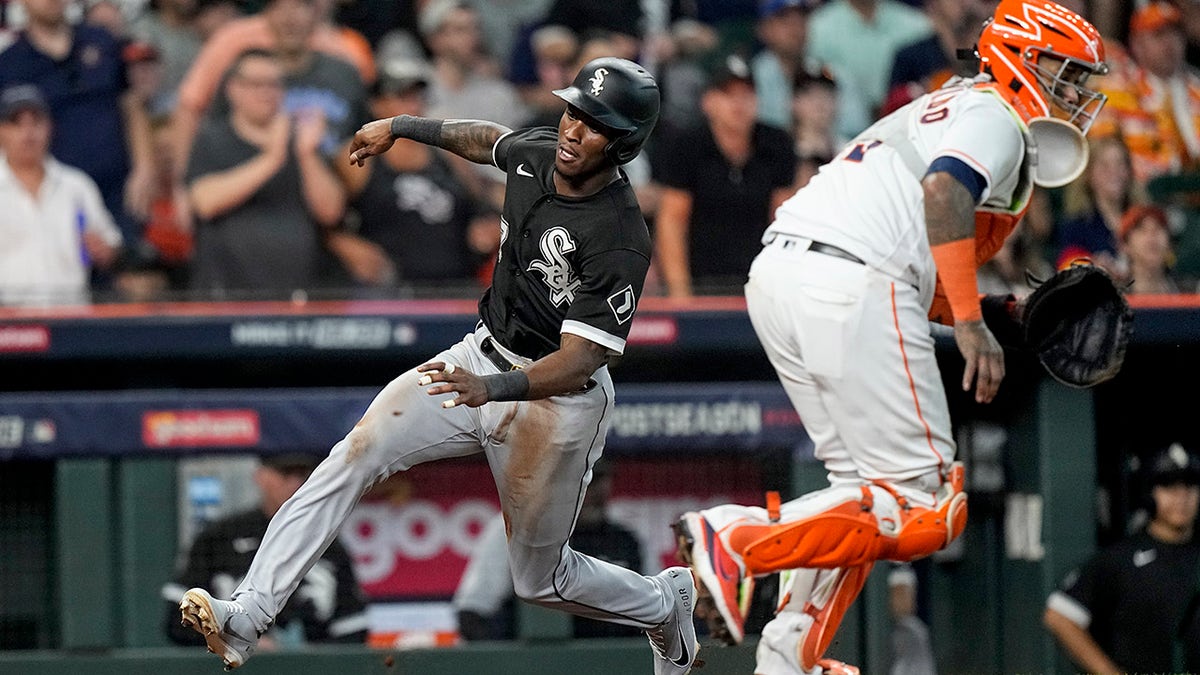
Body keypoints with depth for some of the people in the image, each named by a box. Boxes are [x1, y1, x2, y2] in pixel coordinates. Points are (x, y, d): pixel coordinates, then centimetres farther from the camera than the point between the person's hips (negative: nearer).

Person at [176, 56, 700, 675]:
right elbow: (485, 139, 22)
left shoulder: (621, 240, -26)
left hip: (557, 398, -6)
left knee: (540, 579, 9)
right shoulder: (538, 153, -5)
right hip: (483, 357, 6)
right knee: (357, 452, -15)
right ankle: (245, 619, -22)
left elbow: (577, 362, -31)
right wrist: (401, 128, 29)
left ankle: (663, 604, 41)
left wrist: (493, 388, -46)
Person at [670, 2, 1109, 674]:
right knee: (924, 507, -8)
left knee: (872, 490, 17)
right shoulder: (993, 118, 3)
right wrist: (972, 324, -21)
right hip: (848, 287, -10)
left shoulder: (939, 110, 33)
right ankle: (736, 539, -18)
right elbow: (944, 190, -19)